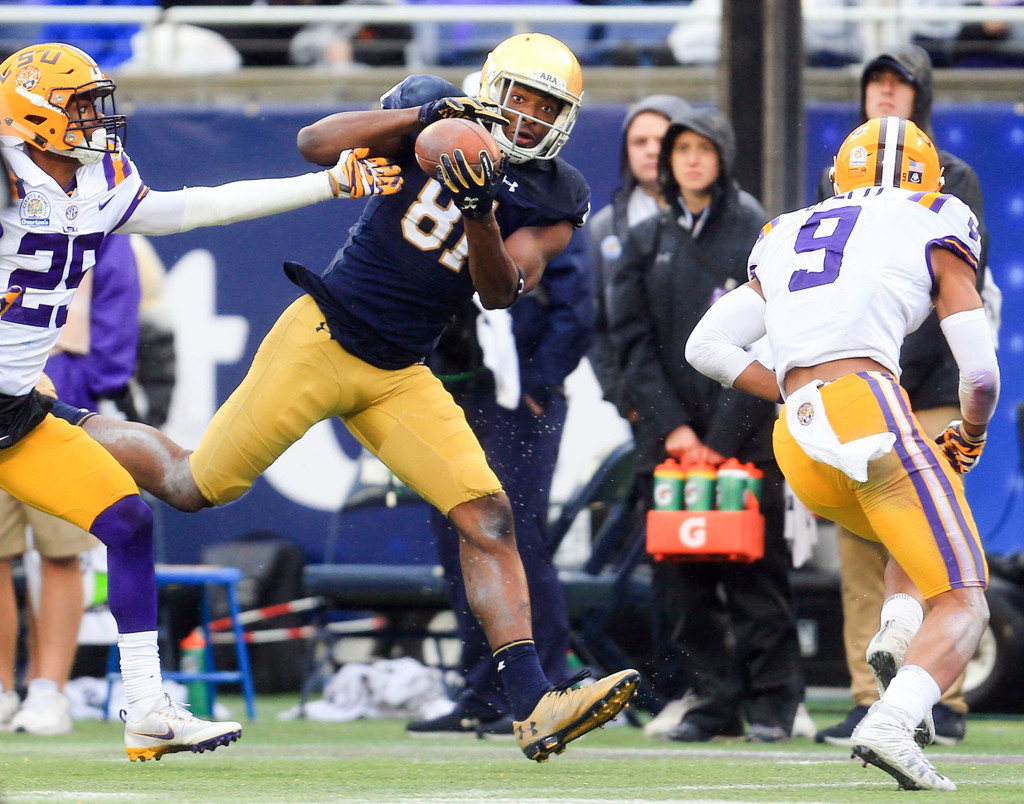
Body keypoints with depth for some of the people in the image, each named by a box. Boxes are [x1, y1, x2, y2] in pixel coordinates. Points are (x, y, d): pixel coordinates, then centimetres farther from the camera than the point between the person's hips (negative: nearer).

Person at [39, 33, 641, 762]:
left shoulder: (554, 202, 2)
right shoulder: (435, 114, -6)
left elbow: (500, 292, -12)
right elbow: (315, 144, -15)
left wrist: (480, 213, -30)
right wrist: (420, 117, -25)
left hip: (399, 376, 4)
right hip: (322, 338, -3)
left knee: (488, 518, -12)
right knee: (193, 487, 5)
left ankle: (535, 708, -17)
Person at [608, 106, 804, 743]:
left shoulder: (759, 236, 2)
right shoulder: (647, 242, 13)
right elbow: (633, 339, 6)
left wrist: (722, 436, -11)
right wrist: (673, 426, -7)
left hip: (746, 433, -3)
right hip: (669, 436, 3)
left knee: (755, 568, -5)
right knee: (680, 577, -1)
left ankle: (771, 699, 0)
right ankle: (713, 698, 4)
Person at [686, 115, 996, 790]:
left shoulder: (788, 244, 27)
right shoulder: (932, 236, 13)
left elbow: (706, 346, 18)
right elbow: (981, 372, 7)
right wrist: (972, 434, 28)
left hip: (797, 443, 6)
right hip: (869, 406, -6)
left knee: (922, 540, 31)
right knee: (962, 604, -2)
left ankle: (897, 634, -1)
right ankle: (892, 722, -30)